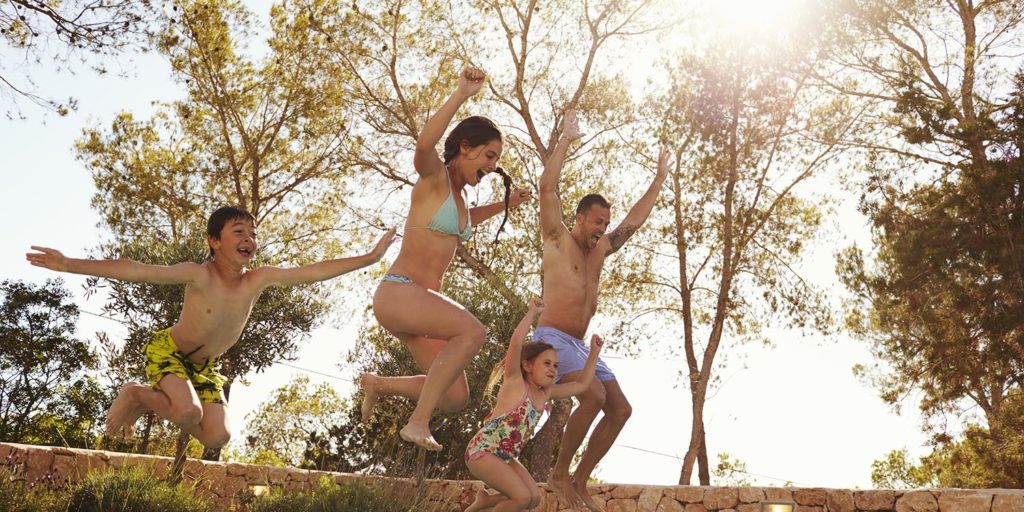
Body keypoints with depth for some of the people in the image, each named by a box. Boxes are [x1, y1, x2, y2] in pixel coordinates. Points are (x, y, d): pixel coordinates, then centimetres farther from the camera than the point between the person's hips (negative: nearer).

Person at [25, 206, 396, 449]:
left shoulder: (260, 279, -16)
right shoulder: (199, 276, -28)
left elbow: (317, 271, -17)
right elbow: (134, 271, -34)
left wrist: (371, 257, -19)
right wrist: (68, 265, -41)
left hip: (205, 366, 6)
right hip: (167, 351, -6)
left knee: (217, 437, -5)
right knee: (188, 412, -32)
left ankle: (148, 402, 18)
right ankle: (134, 395, 1)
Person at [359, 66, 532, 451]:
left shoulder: (458, 194, 17)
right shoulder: (434, 177, -6)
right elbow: (424, 145, -31)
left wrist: (505, 205, 35)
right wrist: (462, 94, -33)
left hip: (424, 301, 8)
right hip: (398, 292, -8)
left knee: (456, 398, 2)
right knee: (472, 331, -33)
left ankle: (377, 384, 19)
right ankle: (418, 422, -27)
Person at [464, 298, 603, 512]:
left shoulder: (546, 392, 7)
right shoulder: (514, 382, -13)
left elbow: (581, 384, 14)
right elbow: (516, 341, -28)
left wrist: (594, 353, 9)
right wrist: (533, 312, -19)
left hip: (504, 457, 8)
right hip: (481, 451, -8)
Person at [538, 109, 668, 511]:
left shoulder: (600, 250, 17)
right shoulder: (558, 239, -1)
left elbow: (634, 220, 26)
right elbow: (547, 186, -9)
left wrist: (659, 180, 28)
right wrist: (566, 139, -6)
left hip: (580, 345, 8)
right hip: (552, 339, -8)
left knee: (620, 409, -2)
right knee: (594, 395, -28)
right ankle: (559, 474, -14)